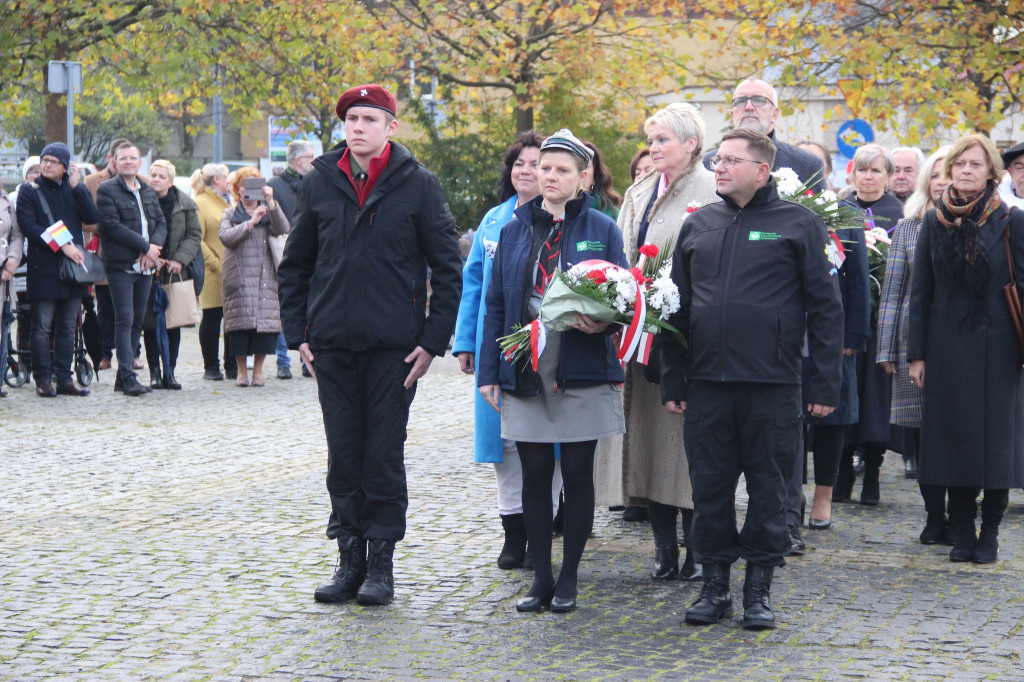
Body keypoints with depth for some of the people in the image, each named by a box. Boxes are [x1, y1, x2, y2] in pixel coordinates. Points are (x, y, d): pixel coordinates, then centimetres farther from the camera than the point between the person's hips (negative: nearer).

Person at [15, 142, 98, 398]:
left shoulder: (75, 190, 12)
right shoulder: (29, 191, 3)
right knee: (42, 326, -3)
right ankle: (43, 379, 1)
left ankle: (64, 379, 11)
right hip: (43, 268, -3)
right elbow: (29, 227, -8)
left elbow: (92, 218, -3)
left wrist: (76, 187, -9)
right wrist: (61, 246, -16)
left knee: (68, 327, 6)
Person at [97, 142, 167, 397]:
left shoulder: (148, 192, 18)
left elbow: (161, 223, 12)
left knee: (137, 321, 7)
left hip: (145, 266, 6)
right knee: (125, 321, -10)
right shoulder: (107, 190, -3)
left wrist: (154, 247, -9)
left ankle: (123, 376, 12)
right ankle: (128, 378, -12)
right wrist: (146, 247, -14)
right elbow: (113, 225, -13)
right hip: (121, 266, -6)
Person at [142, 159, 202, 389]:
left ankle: (169, 372, 12)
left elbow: (195, 235, 4)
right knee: (150, 323, -1)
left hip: (175, 272, 2)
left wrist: (180, 260, -8)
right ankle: (154, 372, 6)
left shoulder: (184, 204, 3)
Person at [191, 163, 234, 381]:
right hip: (213, 273, -6)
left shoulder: (229, 201, 20)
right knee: (212, 318, 0)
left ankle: (232, 366, 11)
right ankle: (210, 367, 7)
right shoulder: (199, 204, -4)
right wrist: (215, 264, -15)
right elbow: (197, 240, -10)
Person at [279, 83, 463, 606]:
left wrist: (432, 340, -5)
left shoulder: (417, 185, -1)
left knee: (384, 456, 2)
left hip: (393, 347, -3)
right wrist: (298, 334, 5)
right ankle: (349, 559, 15)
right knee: (342, 456, 6)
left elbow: (448, 268, 1)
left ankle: (381, 563, 10)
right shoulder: (319, 183, 6)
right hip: (332, 346, 3)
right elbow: (294, 265, 13)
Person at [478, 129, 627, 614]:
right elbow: (495, 304, 10)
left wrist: (603, 322, -20)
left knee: (577, 474, 4)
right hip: (525, 373, 2)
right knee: (535, 474, 5)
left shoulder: (601, 229, 2)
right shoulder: (514, 231, 10)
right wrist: (488, 370, 5)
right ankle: (541, 577, 14)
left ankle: (569, 579, 13)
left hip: (582, 372, -2)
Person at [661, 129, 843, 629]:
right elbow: (678, 307, 15)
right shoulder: (698, 225, 11)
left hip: (773, 385, -3)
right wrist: (672, 380, 9)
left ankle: (759, 588, 15)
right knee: (709, 488, 7)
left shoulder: (798, 223, 0)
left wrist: (825, 382, -6)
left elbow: (825, 306, -1)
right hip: (707, 383, 3)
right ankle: (715, 583, 18)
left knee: (769, 489, 4)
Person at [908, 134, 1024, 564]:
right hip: (948, 347, 2)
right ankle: (962, 531, 13)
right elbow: (921, 291, 7)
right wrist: (917, 353, 3)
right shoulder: (935, 222, 6)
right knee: (954, 436, 4)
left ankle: (989, 532, 10)